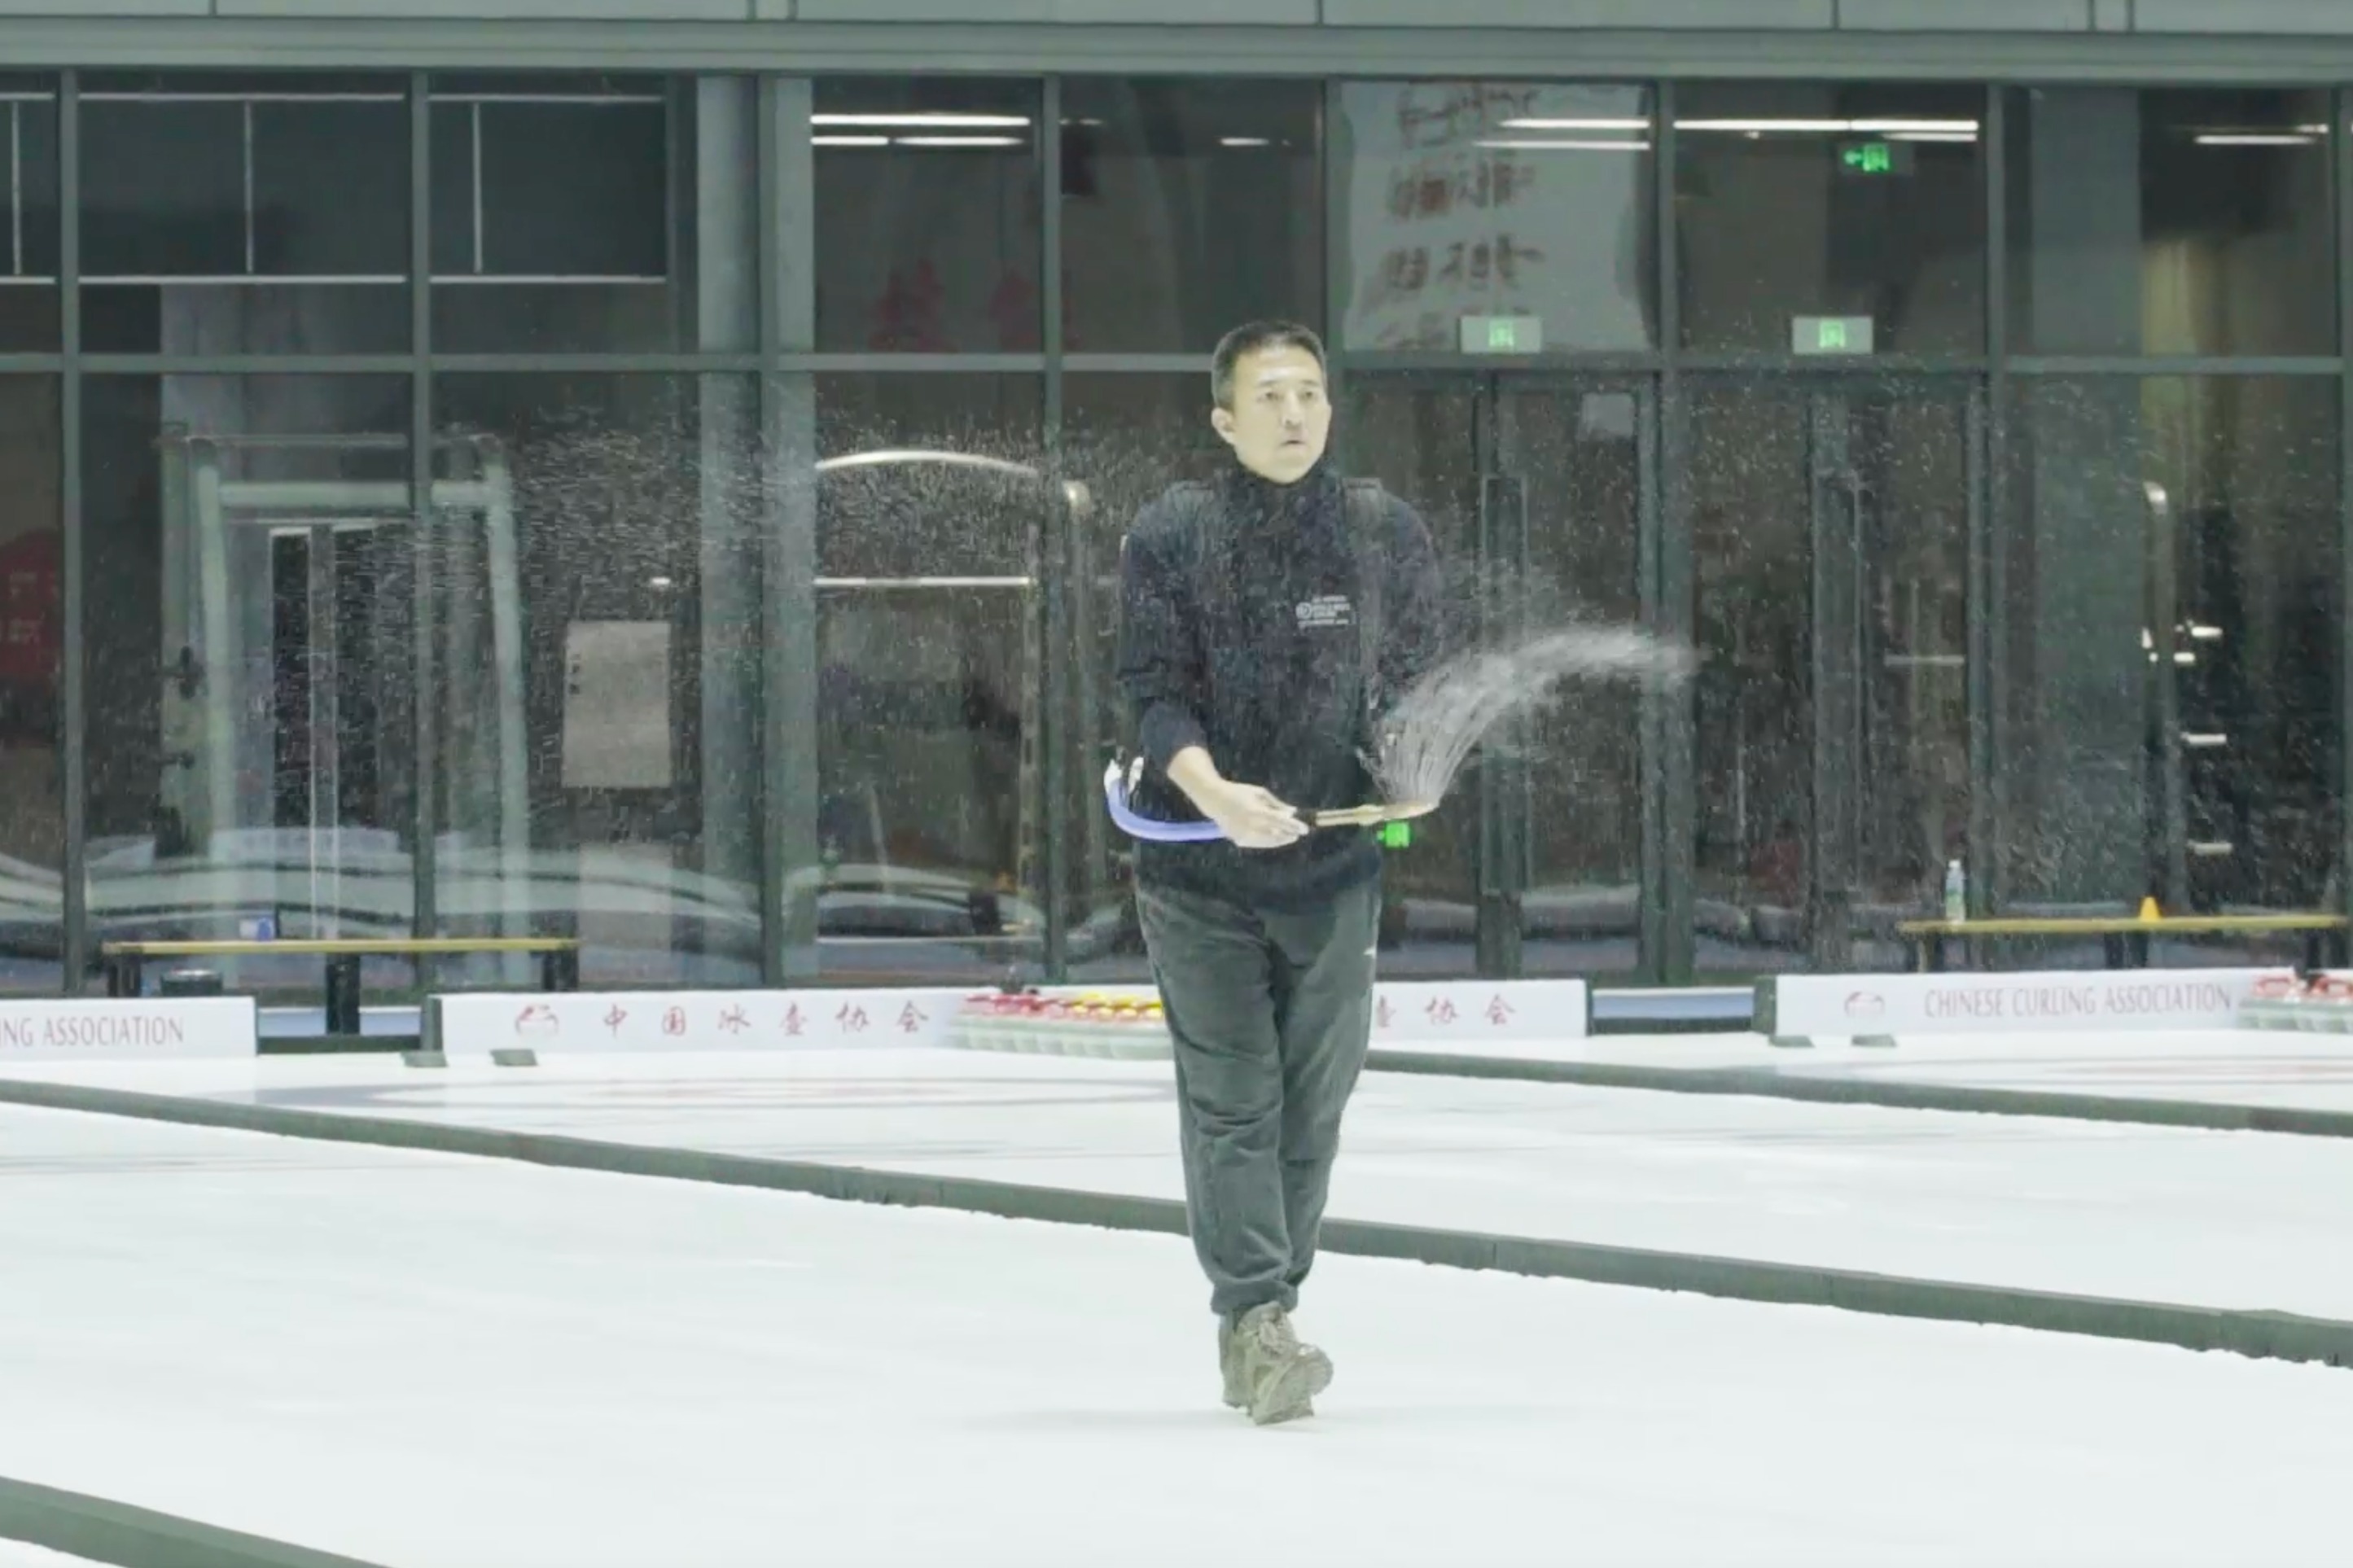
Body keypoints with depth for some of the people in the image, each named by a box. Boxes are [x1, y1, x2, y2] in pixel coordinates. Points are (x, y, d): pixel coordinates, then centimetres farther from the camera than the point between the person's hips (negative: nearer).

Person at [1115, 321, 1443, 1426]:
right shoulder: (1170, 536, -5)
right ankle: (1256, 1319, -12)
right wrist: (1212, 791, -25)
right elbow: (1153, 692, -8)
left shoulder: (1387, 534, 3)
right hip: (1199, 859, -3)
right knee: (1231, 1098, -6)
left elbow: (1415, 674, 15)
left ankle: (1258, 1327, 17)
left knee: (1313, 1098, 7)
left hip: (1335, 861, 3)